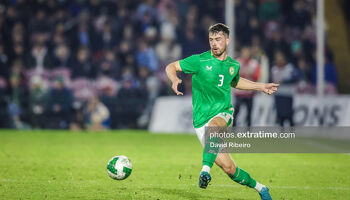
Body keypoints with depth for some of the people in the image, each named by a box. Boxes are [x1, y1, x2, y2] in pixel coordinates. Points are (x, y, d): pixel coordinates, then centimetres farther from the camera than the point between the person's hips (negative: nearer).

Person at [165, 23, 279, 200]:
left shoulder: (233, 65, 10)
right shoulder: (199, 61, -3)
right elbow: (170, 67, 2)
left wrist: (261, 87, 29)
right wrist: (175, 80, -20)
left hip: (223, 114, 2)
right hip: (201, 121, -1)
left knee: (213, 126, -39)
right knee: (228, 168, -9)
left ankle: (206, 169, -44)